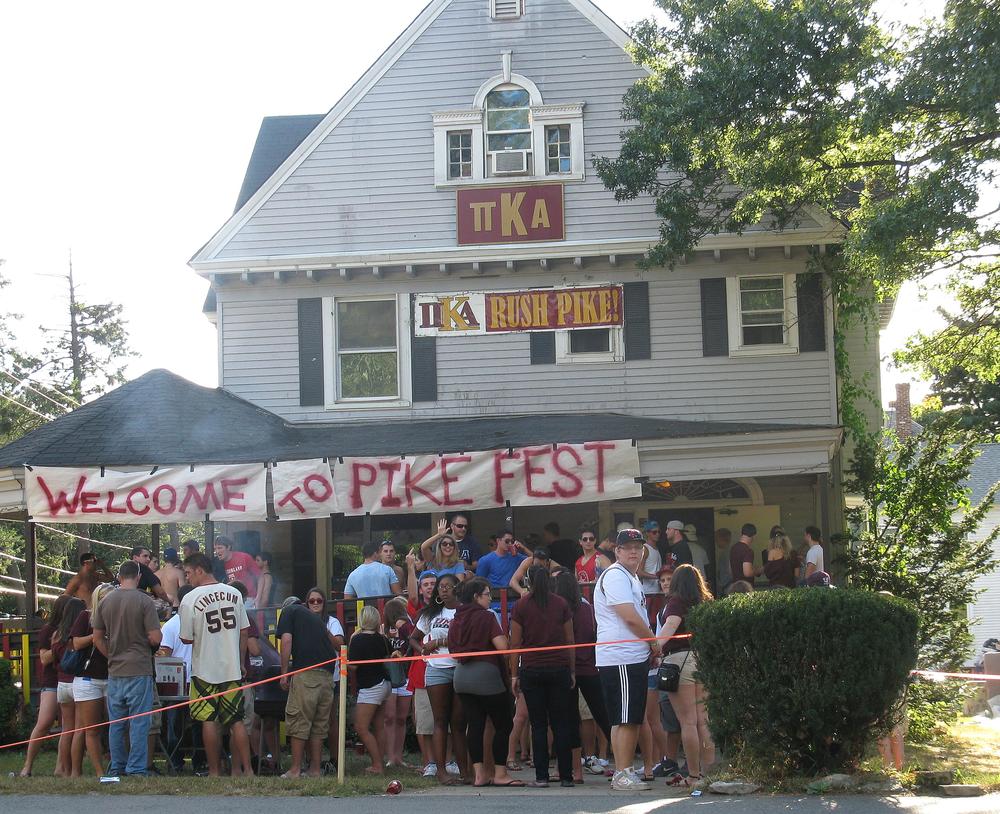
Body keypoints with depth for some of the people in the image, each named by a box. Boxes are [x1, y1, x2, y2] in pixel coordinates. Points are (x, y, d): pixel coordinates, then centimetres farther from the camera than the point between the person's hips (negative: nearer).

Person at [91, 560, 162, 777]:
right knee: (139, 722, -1)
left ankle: (117, 769, 16)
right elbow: (155, 638, -12)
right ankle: (136, 770, -2)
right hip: (139, 670, -5)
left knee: (116, 723, 12)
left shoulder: (105, 602, 6)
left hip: (114, 671, 5)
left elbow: (97, 638, 9)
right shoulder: (144, 601, -10)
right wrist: (159, 636, 9)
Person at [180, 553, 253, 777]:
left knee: (209, 721, 4)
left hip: (205, 671, -4)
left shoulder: (190, 600, -12)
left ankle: (214, 772, 6)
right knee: (236, 721, 9)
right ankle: (246, 769, 4)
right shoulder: (234, 594, 2)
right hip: (232, 669, 4)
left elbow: (186, 639, -7)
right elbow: (244, 631, 7)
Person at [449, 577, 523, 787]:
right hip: (486, 674, -7)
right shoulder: (486, 617, -10)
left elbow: (453, 650, 16)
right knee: (503, 724, 2)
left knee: (474, 725, 7)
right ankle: (500, 774, 0)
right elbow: (502, 646, -17)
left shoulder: (456, 620, 10)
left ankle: (479, 774, 4)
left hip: (461, 675, 7)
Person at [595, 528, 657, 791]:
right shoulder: (615, 577, -11)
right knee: (625, 720, -10)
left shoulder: (631, 578, 22)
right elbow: (631, 618, -18)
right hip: (620, 659, -10)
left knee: (632, 720, 11)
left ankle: (625, 773, 16)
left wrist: (649, 647, 16)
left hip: (635, 658, 10)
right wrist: (654, 643, -5)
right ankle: (622, 774, -9)